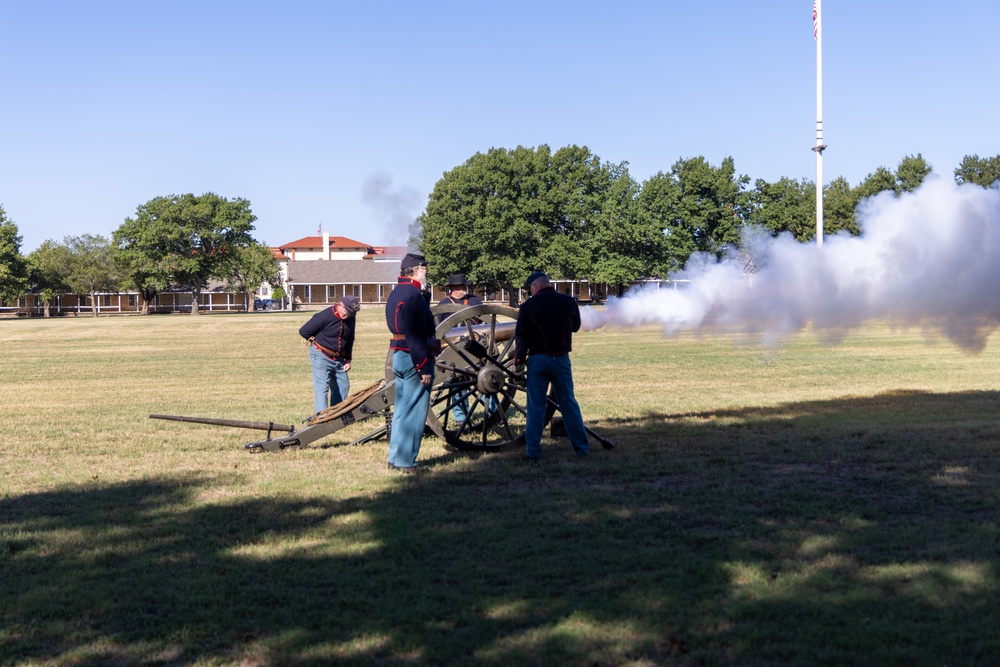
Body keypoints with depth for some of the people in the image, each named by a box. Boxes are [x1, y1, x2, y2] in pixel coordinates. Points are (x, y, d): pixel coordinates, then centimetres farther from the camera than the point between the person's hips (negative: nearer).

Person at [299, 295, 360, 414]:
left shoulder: (350, 319, 0)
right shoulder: (324, 316, -19)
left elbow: (349, 340, 14)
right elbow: (303, 331, -10)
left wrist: (348, 359, 9)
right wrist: (316, 342, 2)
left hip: (338, 358, 7)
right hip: (321, 357, -7)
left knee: (343, 386, 8)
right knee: (321, 387, -11)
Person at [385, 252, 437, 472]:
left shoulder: (395, 293, 15)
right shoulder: (414, 295, -17)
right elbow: (416, 335, -22)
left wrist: (425, 296, 11)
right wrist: (424, 368, -21)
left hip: (398, 356, 10)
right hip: (414, 359, -10)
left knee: (401, 409, 15)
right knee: (414, 411, -3)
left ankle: (395, 458, 21)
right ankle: (405, 461, 1)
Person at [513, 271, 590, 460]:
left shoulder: (528, 306, -7)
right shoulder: (568, 302, 1)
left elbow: (520, 336, -7)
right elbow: (576, 326, 17)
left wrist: (518, 359, 4)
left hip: (538, 359, -2)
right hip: (561, 359, 2)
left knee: (536, 406, 3)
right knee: (568, 403, 11)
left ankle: (533, 451, 3)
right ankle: (581, 447, 14)